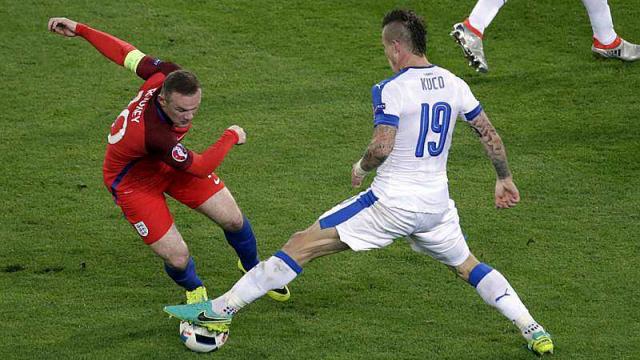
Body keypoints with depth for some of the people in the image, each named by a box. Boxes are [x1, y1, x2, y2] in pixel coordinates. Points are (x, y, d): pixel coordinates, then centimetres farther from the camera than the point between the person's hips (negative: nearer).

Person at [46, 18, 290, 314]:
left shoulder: (168, 76, -28)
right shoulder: (154, 134, -46)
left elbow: (125, 52, -13)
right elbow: (201, 168, -32)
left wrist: (80, 30, 1)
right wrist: (232, 137, -17)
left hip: (168, 161, 7)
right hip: (134, 180, -7)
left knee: (233, 219, 6)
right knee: (177, 258, -10)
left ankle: (252, 268, 39)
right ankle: (194, 289, 28)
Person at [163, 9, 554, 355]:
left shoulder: (392, 89, -14)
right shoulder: (454, 84, 4)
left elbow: (381, 147, -22)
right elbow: (491, 134, 11)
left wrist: (361, 167, -1)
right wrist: (505, 178, 26)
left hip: (391, 203, -6)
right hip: (437, 205, 6)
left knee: (302, 244, -3)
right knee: (468, 265, 29)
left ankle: (222, 309, -4)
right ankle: (534, 330, 21)